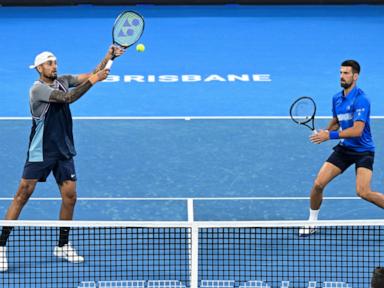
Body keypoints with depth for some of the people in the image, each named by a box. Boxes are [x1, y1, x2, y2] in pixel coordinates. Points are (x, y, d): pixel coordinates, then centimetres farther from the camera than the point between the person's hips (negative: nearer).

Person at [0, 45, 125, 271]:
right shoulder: (38, 88, -13)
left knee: (70, 197, 2)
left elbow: (91, 75, 5)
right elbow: (68, 98, -23)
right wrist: (93, 81, -25)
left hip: (64, 151, 6)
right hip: (40, 152, -6)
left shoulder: (62, 81, 8)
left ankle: (63, 246, 17)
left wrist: (109, 57, -9)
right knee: (23, 194, -8)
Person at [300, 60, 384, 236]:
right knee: (318, 184, -4)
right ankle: (311, 222, 15)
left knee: (363, 192, -22)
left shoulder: (361, 99, -19)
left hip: (363, 150, -7)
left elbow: (357, 130, -28)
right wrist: (325, 132, 4)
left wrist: (330, 135, -31)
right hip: (344, 148, 7)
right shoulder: (336, 99, 6)